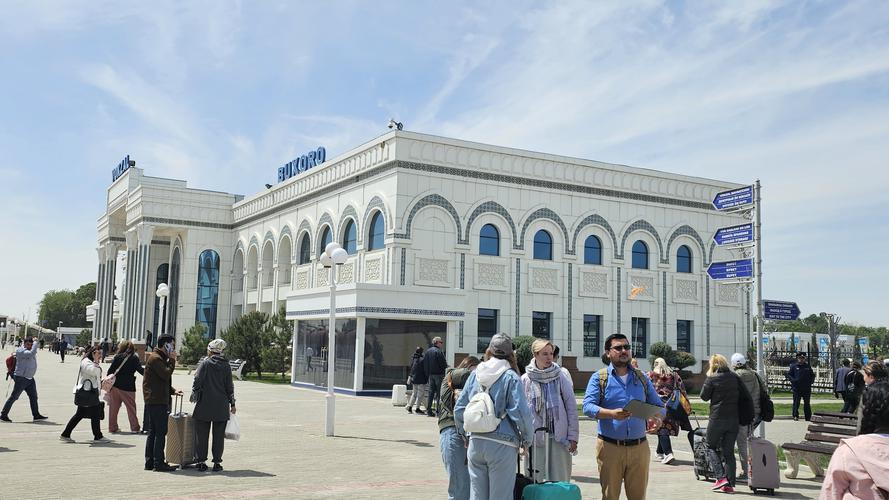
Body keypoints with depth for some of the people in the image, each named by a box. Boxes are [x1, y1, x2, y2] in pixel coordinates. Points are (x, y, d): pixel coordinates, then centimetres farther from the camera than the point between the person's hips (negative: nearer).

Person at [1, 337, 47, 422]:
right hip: (21, 378, -9)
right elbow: (32, 353, -35)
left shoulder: (30, 351, 10)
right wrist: (35, 342, -24)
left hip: (30, 379, 9)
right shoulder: (21, 351, -18)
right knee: (14, 397, -2)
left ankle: (36, 415, 12)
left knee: (33, 397, 8)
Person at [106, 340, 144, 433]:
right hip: (127, 387, -2)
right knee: (131, 408, 8)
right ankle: (135, 428, 12)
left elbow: (110, 371, 2)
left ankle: (112, 428, 13)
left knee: (113, 407, 11)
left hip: (115, 386, 2)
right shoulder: (134, 358, -4)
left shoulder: (117, 357, 2)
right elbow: (140, 370, -10)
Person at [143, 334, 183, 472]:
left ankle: (149, 462, 17)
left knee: (154, 432, 13)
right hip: (157, 401, -11)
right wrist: (172, 360, -10)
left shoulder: (160, 358, 21)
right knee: (161, 432, -8)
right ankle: (159, 463, -6)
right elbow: (166, 374, -21)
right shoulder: (155, 358, -12)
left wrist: (172, 391, 13)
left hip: (158, 400, 11)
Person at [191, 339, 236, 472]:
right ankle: (217, 462, 8)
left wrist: (194, 396, 4)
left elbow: (197, 381, -9)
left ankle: (200, 462, 8)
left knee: (201, 434, 7)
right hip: (221, 406, 2)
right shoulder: (226, 366, 4)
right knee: (219, 435, 8)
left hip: (204, 406, -2)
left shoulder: (204, 363, -5)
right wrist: (232, 404, 12)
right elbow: (229, 386, 6)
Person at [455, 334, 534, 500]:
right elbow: (520, 412, -13)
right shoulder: (511, 377, -7)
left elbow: (459, 408, 8)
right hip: (502, 444, -4)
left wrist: (464, 433, 21)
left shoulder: (475, 374, 7)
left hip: (475, 442, 4)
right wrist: (526, 438, 2)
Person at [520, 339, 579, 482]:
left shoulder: (560, 377, 1)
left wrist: (573, 436, -1)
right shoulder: (525, 380, 1)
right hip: (535, 437, 0)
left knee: (560, 481, 2)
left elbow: (571, 406, 2)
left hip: (559, 437, 0)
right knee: (534, 481, 3)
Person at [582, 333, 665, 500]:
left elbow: (658, 405, 14)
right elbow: (588, 406, -11)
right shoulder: (599, 378, 1)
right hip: (610, 447, -3)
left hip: (639, 447, 3)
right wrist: (612, 414, -29)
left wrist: (657, 418, -10)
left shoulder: (641, 378, 13)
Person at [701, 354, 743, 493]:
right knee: (729, 451, 9)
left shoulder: (712, 378, -8)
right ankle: (730, 484, 5)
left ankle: (721, 477, -5)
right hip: (734, 419, 4)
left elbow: (704, 396, -1)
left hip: (717, 418, -4)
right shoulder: (734, 377, 5)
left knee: (710, 447, 11)